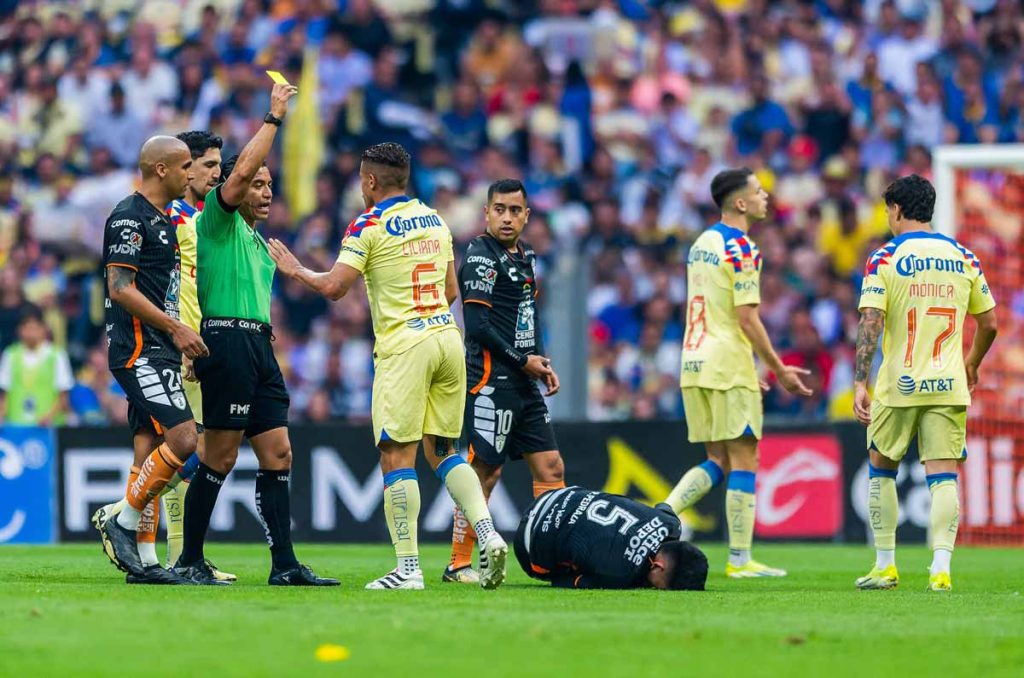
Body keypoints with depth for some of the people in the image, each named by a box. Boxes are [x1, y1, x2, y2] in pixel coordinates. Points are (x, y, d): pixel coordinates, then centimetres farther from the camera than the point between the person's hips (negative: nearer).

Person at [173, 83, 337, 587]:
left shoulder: (259, 244, 24)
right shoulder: (217, 221, -1)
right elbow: (242, 170, -16)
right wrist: (274, 117, -11)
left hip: (258, 344, 9)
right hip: (226, 338, -9)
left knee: (277, 454, 2)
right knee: (221, 455, -7)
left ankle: (284, 564, 0)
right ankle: (190, 560, 1)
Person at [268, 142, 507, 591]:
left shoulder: (369, 225, -6)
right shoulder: (435, 220, 14)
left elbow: (334, 287, -11)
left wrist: (296, 270, 5)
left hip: (403, 345, -7)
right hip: (447, 337, 7)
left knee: (397, 456, -4)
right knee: (441, 450, 15)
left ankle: (408, 567, -8)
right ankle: (488, 535, -3)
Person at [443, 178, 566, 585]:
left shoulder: (524, 257, 16)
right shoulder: (481, 258, -11)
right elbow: (477, 326, -17)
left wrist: (542, 362, 11)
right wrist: (523, 361, -11)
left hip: (524, 383, 9)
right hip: (491, 380, -9)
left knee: (550, 468, 6)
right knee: (485, 471, -7)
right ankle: (458, 564, 1)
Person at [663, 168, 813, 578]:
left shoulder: (701, 244, 16)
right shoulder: (740, 249, -12)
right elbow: (747, 318, -16)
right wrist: (778, 369, -9)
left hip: (695, 363, 8)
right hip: (728, 365, -8)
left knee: (719, 462, 13)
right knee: (743, 461, -2)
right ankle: (740, 560, -2)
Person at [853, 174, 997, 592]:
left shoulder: (884, 259, -4)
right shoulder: (963, 258, 7)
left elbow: (870, 325, -13)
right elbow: (989, 323, 11)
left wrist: (860, 383, -15)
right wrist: (971, 366, 28)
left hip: (899, 386, -2)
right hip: (949, 386, 2)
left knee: (880, 468, 15)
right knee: (943, 476, 0)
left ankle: (885, 566, 17)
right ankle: (941, 568, -16)